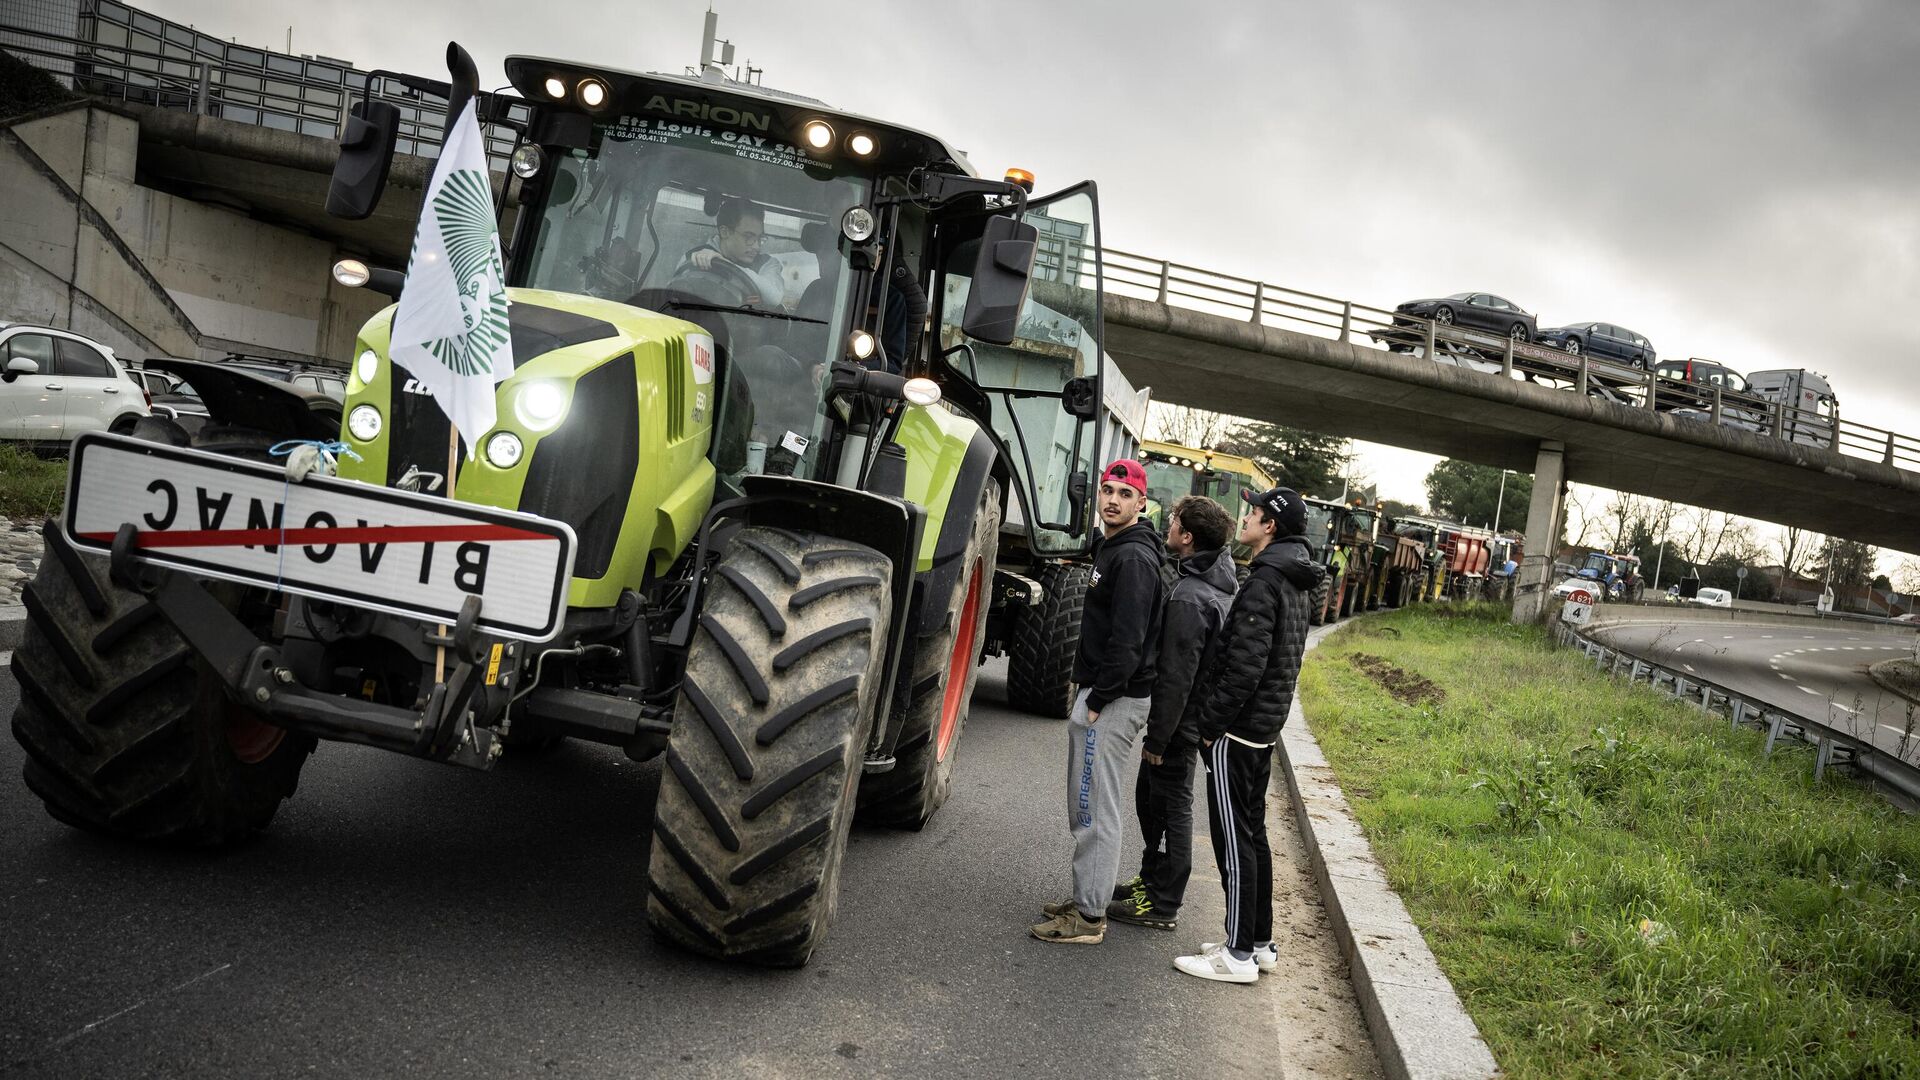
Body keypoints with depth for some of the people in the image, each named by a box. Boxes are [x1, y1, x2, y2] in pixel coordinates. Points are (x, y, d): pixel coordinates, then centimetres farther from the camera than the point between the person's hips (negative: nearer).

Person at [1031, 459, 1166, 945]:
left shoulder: (1134, 559, -18)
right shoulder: (1110, 547, 15)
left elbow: (1128, 641, -24)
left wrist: (1098, 702, -19)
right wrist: (1088, 697, 18)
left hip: (1113, 701, -11)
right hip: (1097, 693, 11)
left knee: (1095, 810, -5)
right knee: (1085, 808, 18)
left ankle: (1089, 917, 3)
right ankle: (1086, 899, 28)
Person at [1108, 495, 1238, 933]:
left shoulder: (1188, 599, -25)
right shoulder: (1216, 584, 8)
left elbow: (1176, 677, -24)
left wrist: (1158, 738, -19)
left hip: (1178, 721, -10)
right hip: (1197, 714, 10)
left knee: (1172, 808, 0)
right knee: (1149, 797, 22)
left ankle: (1163, 906, 11)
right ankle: (1151, 880, 36)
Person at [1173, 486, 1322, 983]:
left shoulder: (1264, 581, -18)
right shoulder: (1293, 582, 13)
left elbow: (1244, 665, -24)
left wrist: (1211, 721, -16)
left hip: (1236, 731, -10)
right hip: (1264, 728, 10)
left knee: (1235, 839, -4)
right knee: (1252, 834, 16)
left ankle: (1239, 955, 2)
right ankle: (1260, 942, 24)